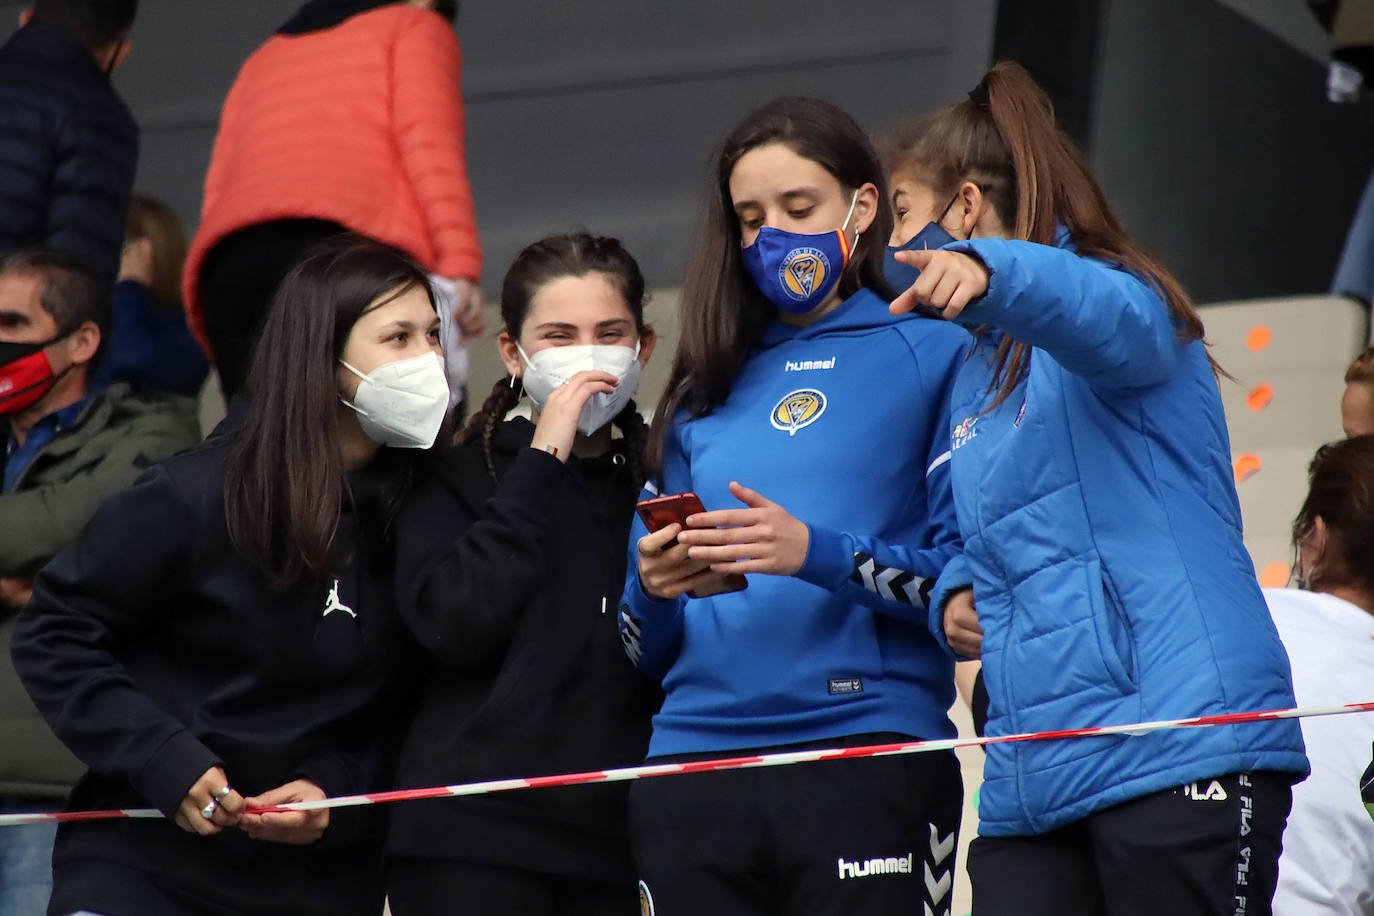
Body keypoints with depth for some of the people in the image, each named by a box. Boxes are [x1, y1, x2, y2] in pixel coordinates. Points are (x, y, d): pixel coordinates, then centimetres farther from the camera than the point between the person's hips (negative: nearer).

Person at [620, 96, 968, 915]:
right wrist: (655, 588, -4)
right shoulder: (708, 389, 20)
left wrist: (817, 555, -16)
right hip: (694, 759, 4)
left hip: (867, 758, -4)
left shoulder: (933, 353, 8)